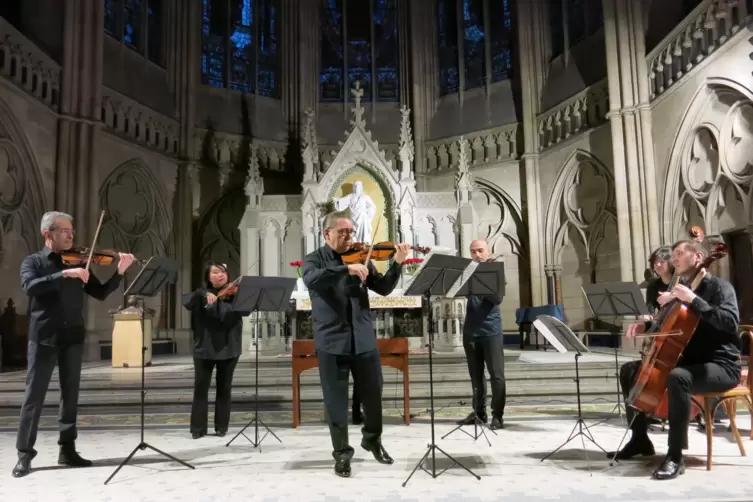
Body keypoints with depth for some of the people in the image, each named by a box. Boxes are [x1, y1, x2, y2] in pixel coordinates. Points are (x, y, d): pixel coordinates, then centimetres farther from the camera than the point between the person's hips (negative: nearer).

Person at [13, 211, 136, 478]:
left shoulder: (78, 262, 11)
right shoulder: (33, 261, 2)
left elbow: (101, 293, 7)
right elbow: (30, 287, -18)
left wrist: (120, 272, -7)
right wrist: (65, 274, -27)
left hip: (73, 337, 3)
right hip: (43, 338, -3)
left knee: (70, 395, 8)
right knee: (34, 395, 1)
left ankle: (68, 450, 17)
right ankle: (25, 454, 11)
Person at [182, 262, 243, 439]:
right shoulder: (202, 293, 4)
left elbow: (238, 314, -13)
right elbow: (187, 301, -16)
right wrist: (203, 294, -31)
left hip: (228, 348, 0)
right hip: (205, 347, 0)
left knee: (224, 388, 7)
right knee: (200, 387, 2)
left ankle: (221, 426, 18)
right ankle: (198, 428, 12)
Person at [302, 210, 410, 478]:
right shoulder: (314, 260, -1)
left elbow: (383, 288, 3)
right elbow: (312, 279, -24)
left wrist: (397, 264, -13)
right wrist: (346, 269, -34)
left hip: (364, 340, 3)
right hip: (332, 342, -3)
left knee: (373, 394, 13)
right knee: (336, 401, 7)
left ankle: (372, 438, 38)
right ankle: (342, 452, 24)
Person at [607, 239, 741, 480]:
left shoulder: (719, 286, -9)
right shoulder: (682, 288, 14)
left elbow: (730, 321, -28)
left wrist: (694, 300, -32)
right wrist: (646, 325, 5)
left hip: (721, 366, -9)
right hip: (689, 361, 9)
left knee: (677, 377, -39)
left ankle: (675, 456, -30)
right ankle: (640, 439, 15)